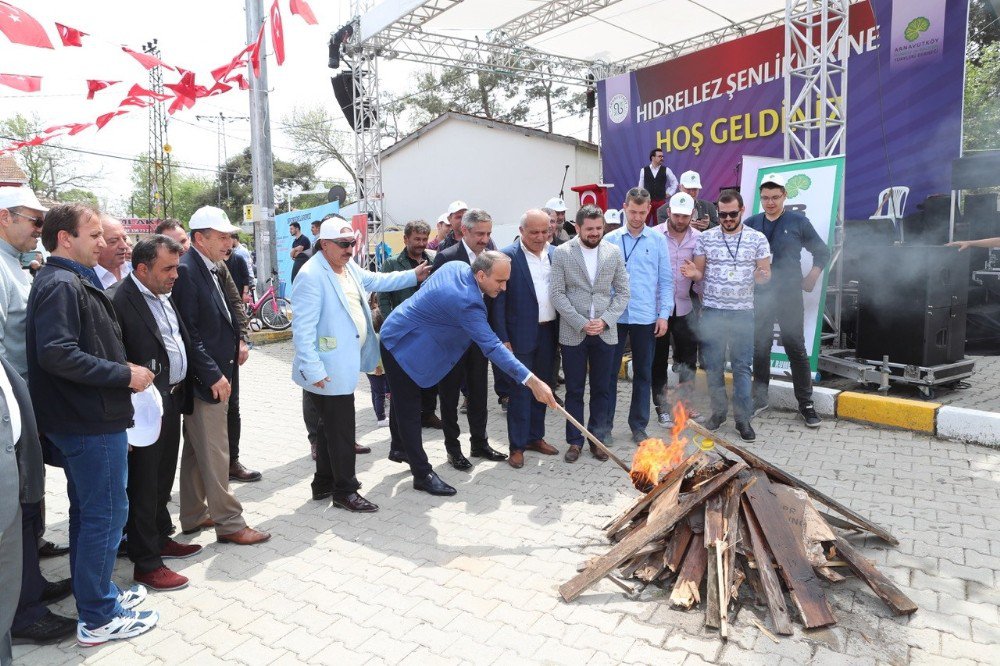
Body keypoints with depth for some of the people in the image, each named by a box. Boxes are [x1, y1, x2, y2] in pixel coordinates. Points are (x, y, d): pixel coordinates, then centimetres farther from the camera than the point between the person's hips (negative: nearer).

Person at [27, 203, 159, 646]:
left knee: (88, 512, 19)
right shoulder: (61, 284, -16)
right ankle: (97, 618, 12)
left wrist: (123, 372, 11)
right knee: (106, 514, 0)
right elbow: (57, 353, -27)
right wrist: (123, 374, -21)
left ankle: (97, 594, 34)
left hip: (84, 421, 10)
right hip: (91, 423, -10)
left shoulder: (73, 281, 14)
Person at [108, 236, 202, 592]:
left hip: (172, 400, 9)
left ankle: (161, 539, 38)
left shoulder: (164, 295, 10)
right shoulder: (118, 301, -19)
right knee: (143, 486, 5)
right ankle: (146, 563, 18)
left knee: (163, 479, 21)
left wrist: (181, 392, 12)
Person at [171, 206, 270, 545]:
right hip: (205, 378, -10)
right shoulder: (185, 270, -16)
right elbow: (188, 331, -20)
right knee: (215, 453, 1)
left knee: (196, 451, 19)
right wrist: (213, 375, -19)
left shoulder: (213, 268, 12)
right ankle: (229, 523, 12)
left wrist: (237, 341, 7)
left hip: (218, 373, 10)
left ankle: (193, 516, 32)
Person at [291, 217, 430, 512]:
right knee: (341, 429, 1)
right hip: (328, 369, -9)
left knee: (332, 426, 19)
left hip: (342, 364, 9)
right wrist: (313, 370, -24)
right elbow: (303, 327, -22)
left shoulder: (349, 266, 9)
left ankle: (324, 484, 35)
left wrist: (413, 276, 25)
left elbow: (376, 280, 27)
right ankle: (345, 490, 16)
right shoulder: (311, 276, -19)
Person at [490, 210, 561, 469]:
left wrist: (562, 330, 3)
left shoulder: (555, 254, 5)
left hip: (549, 332, 5)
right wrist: (502, 338, -13)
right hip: (521, 334, -5)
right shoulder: (507, 257, -9)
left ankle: (535, 437, 31)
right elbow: (498, 300, -9)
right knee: (520, 390, 3)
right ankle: (517, 446, 15)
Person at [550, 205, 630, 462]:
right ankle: (574, 441, 20)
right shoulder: (561, 253, -3)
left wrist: (605, 320, -9)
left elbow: (623, 291, 5)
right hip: (573, 333, -2)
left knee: (601, 390, 11)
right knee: (574, 390, 7)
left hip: (605, 333, 2)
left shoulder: (614, 252, 4)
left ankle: (598, 439, 25)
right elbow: (557, 293, -7)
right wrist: (581, 323, -14)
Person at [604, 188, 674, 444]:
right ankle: (605, 423, 17)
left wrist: (664, 314, -3)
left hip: (646, 317, 1)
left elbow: (666, 279, 4)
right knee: (609, 371, 5)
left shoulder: (658, 240, 3)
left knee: (643, 374, 9)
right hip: (615, 316, 0)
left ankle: (639, 426, 21)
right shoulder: (610, 240, 2)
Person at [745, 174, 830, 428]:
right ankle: (760, 398, 23)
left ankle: (806, 404, 11)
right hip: (759, 295, 2)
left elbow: (822, 253, 9)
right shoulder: (751, 224, 5)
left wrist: (810, 279, -1)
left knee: (796, 349, 1)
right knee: (760, 348, 9)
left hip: (789, 295, -2)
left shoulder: (798, 222, 0)